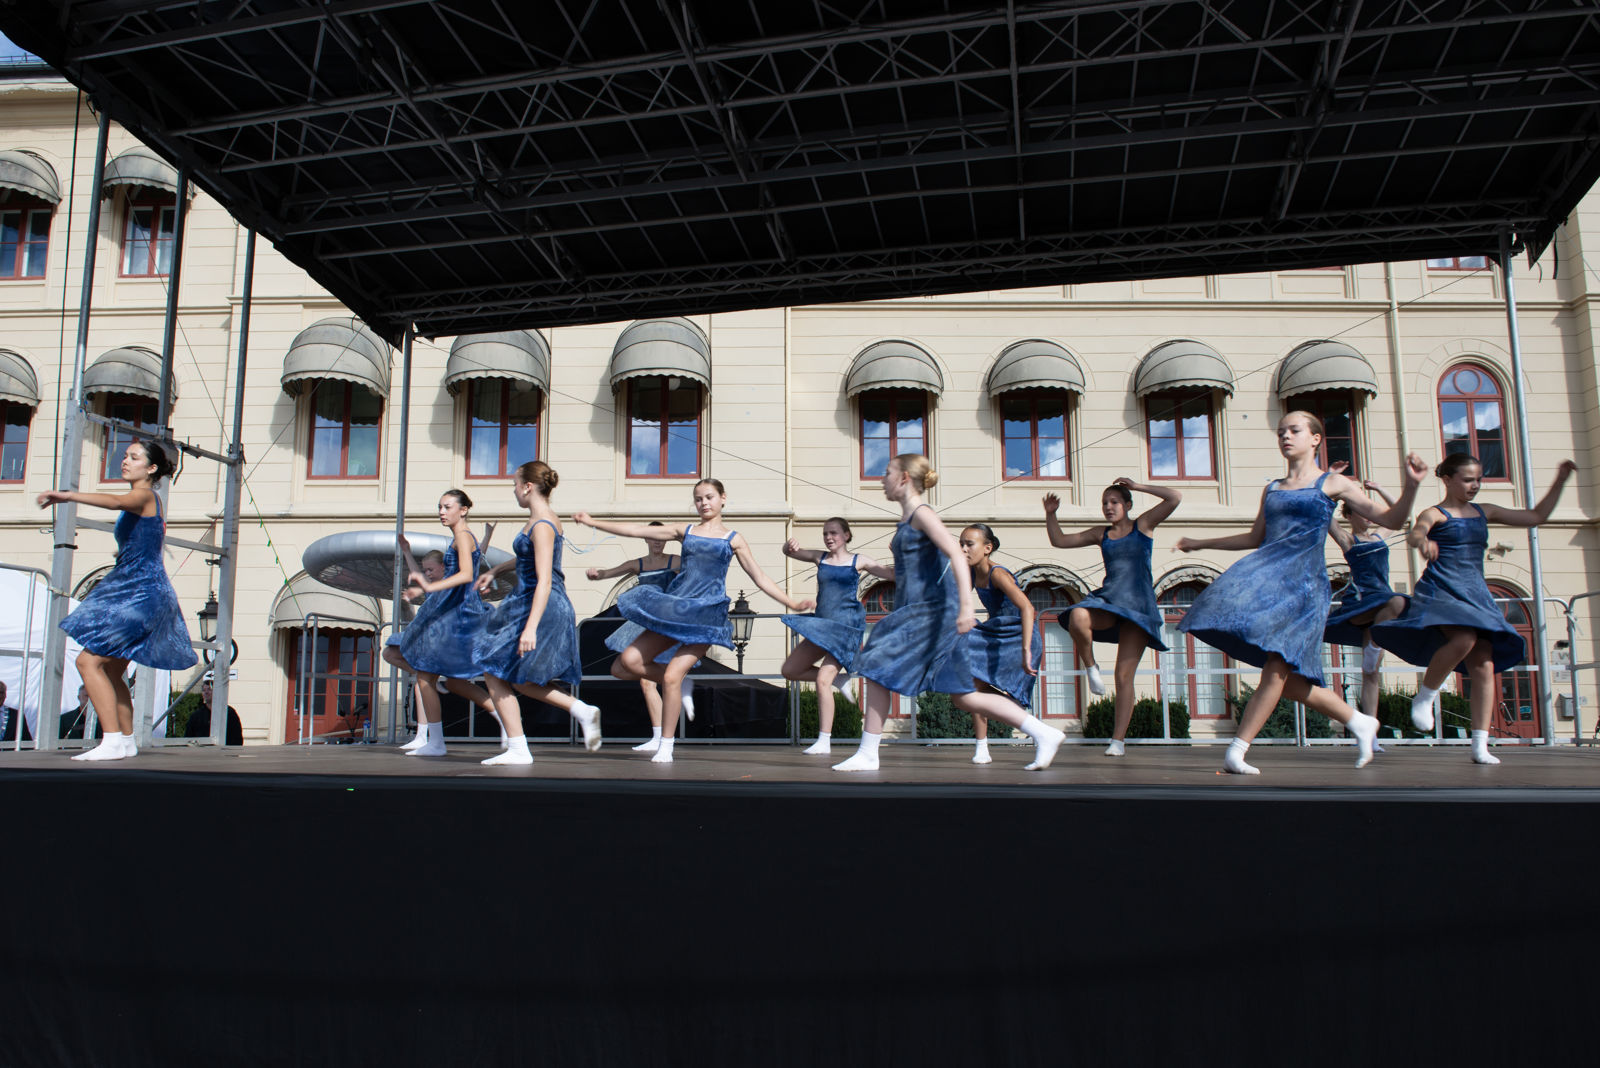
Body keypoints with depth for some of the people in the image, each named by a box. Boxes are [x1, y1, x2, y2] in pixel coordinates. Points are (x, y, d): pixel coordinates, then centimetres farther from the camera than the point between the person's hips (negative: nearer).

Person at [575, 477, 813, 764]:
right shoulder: (684, 531, 15)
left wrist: (792, 603, 1)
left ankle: (666, 746, 2)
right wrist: (593, 522, 7)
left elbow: (760, 578, 10)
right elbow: (637, 531, 11)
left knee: (672, 677, -15)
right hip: (675, 609, 4)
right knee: (627, 661, -11)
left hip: (706, 615, -4)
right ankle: (678, 685, 15)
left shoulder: (733, 539, 10)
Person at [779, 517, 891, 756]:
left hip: (846, 626, -6)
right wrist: (790, 546, -12)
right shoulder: (820, 557, 12)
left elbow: (894, 575, 2)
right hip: (821, 626, 6)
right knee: (790, 670, 5)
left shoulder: (858, 561, 1)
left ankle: (824, 742, -10)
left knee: (823, 679, -16)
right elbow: (789, 552, 11)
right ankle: (838, 679, 19)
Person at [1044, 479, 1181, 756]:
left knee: (1123, 675, -6)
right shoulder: (1101, 534, 16)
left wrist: (1138, 487, 0)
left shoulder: (1143, 524, 7)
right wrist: (1050, 515, 5)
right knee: (1077, 617, -35)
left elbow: (1175, 497, -4)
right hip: (1107, 600, 3)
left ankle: (1118, 740, 2)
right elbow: (1059, 541, 20)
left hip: (1137, 604, -3)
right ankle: (1091, 667, -9)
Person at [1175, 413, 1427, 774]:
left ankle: (1236, 751, -17)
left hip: (1305, 581, -5)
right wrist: (1202, 543, 31)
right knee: (1284, 677, -2)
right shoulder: (1271, 490, 21)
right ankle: (1358, 722, 18)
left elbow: (1391, 519, 5)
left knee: (1278, 665, -16)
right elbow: (1255, 538, 31)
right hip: (1267, 575, 5)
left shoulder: (1332, 483, 8)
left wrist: (1411, 484, -11)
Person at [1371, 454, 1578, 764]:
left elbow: (1536, 516, 23)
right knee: (1464, 640, -33)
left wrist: (1559, 481, 14)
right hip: (1441, 591, -6)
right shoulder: (1435, 514, -1)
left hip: (1476, 595, 6)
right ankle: (1424, 698, -11)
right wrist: (1422, 540, -48)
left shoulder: (1484, 512, 18)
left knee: (1484, 664, -6)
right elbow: (1414, 533, -24)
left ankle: (1480, 745, -4)